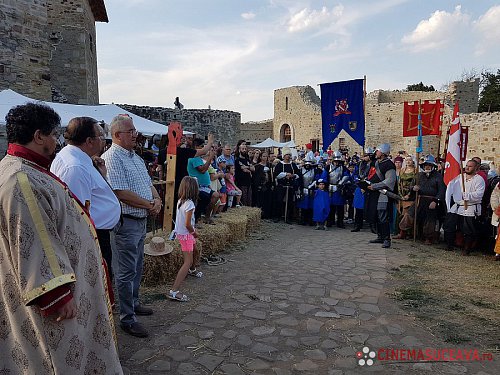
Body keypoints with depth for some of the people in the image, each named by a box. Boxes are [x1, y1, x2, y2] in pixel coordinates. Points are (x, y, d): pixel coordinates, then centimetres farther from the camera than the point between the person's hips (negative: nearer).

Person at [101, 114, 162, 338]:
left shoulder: (135, 157, 14)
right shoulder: (112, 157, -16)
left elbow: (149, 184, 18)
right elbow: (121, 193, -24)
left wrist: (157, 199, -3)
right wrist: (149, 205, -14)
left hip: (141, 221, 9)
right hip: (125, 221, -9)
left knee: (137, 267, 21)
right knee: (126, 272, 1)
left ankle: (134, 304, 37)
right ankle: (127, 318, 13)